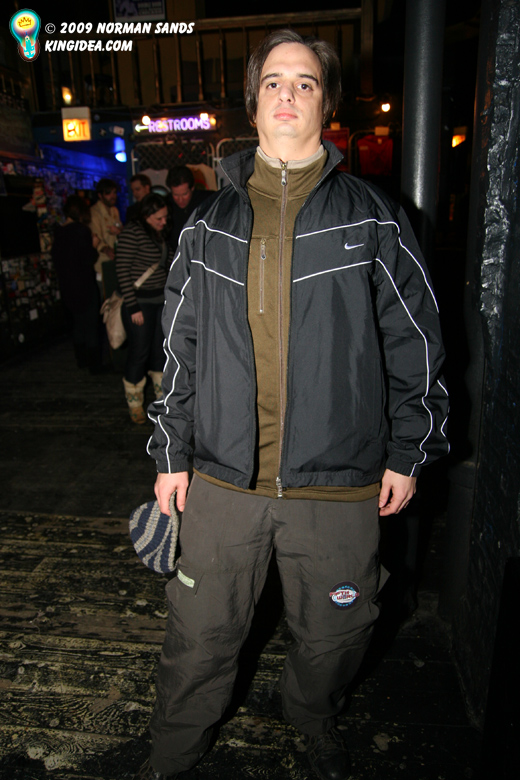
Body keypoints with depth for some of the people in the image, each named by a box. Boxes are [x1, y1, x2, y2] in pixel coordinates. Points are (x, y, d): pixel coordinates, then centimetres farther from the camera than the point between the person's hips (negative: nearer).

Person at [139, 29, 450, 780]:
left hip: (340, 482, 0)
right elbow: (180, 348, 9)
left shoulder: (373, 218, 1)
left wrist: (407, 452, 1)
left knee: (331, 633, 19)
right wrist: (172, 452, 7)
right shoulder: (209, 226, 7)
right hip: (222, 479, 2)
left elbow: (415, 343, 3)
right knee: (200, 636, 15)